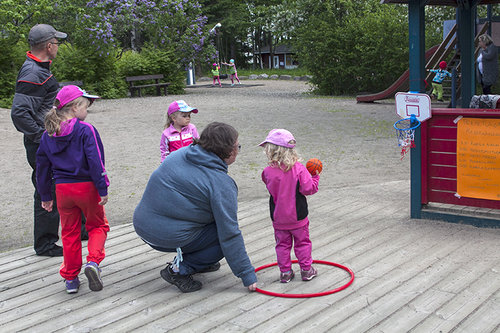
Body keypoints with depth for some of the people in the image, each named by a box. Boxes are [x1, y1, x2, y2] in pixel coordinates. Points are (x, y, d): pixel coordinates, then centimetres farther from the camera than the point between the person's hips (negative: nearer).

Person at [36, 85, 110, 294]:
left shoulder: (48, 135, 7)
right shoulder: (86, 130, -11)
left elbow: (42, 167, 12)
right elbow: (95, 162, -18)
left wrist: (45, 196, 19)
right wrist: (103, 189, -14)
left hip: (62, 189, 4)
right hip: (87, 187, -4)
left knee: (69, 232, 16)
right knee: (98, 226, 15)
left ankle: (70, 279, 19)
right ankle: (93, 261, -9)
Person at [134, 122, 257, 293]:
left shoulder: (180, 153, 5)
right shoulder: (221, 183, -15)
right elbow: (230, 235, -14)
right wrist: (248, 275, -7)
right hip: (169, 238, -8)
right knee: (226, 240, 4)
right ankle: (180, 269, -3)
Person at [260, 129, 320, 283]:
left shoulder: (268, 172, -13)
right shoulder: (299, 169, -16)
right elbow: (308, 189, -18)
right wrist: (315, 177, -2)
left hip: (278, 218, 1)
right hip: (298, 217, -1)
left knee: (282, 244, 15)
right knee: (302, 242, 16)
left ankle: (285, 272, 17)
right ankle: (306, 270, 22)